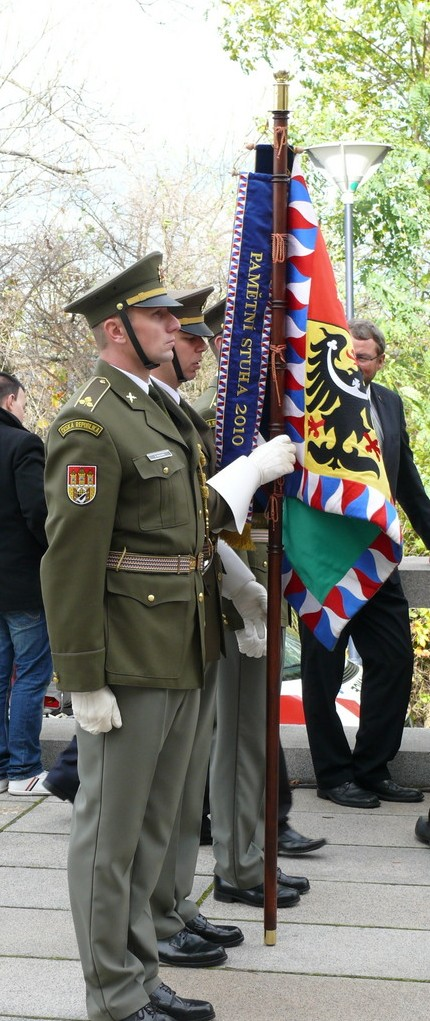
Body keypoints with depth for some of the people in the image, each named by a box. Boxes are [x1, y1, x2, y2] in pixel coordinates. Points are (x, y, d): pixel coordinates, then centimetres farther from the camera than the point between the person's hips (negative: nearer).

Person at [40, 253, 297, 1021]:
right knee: (111, 832, 3)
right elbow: (70, 560, -19)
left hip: (180, 660, 9)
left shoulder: (162, 412, 15)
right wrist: (85, 681, -20)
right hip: (126, 667, -9)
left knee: (150, 831, 17)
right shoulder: (90, 423, -15)